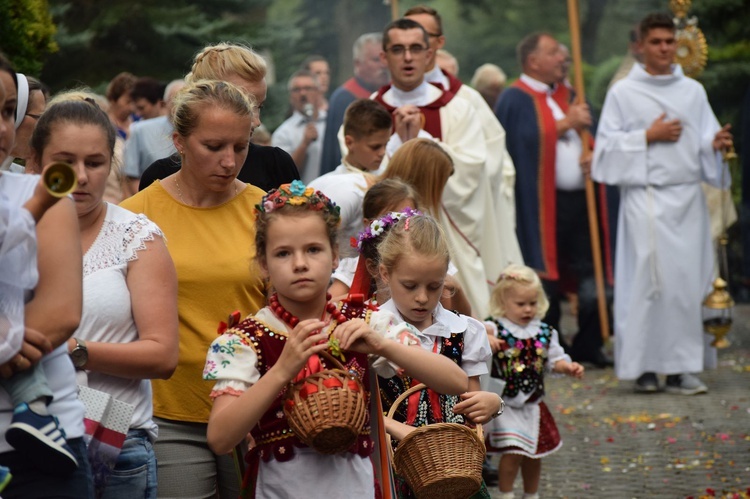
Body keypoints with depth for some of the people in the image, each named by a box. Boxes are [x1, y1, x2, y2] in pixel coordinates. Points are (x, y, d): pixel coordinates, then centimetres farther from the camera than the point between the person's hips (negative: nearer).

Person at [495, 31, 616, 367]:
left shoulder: (567, 95, 19)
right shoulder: (516, 99, -3)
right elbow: (527, 139, -17)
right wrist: (566, 123, -12)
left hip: (581, 198, 6)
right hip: (543, 203, -6)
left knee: (590, 278, 2)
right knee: (546, 277, -3)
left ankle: (588, 346, 12)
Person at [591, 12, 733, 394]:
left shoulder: (693, 91, 13)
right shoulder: (622, 93, 4)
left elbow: (705, 139, 11)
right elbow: (606, 146, 0)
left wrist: (716, 143, -11)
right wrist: (648, 137, -9)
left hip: (687, 197, 3)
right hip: (645, 199, -3)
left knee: (686, 280, -1)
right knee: (646, 277, -9)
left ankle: (680, 367, 4)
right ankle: (642, 365, -2)